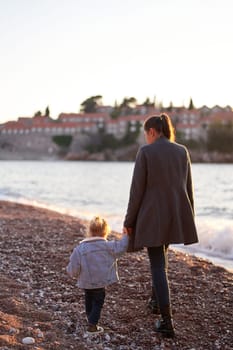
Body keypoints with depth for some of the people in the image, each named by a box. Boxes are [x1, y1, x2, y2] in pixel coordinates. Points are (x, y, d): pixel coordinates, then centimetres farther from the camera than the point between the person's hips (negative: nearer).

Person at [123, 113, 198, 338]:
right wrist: (189, 217, 17)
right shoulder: (182, 151, 5)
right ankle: (157, 300, 40)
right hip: (177, 215, 5)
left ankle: (167, 322, -5)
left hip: (152, 216, -5)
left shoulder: (145, 152, -10)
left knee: (158, 266, -1)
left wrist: (129, 221, -2)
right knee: (160, 256, 28)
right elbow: (188, 188, 8)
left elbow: (137, 190, -10)